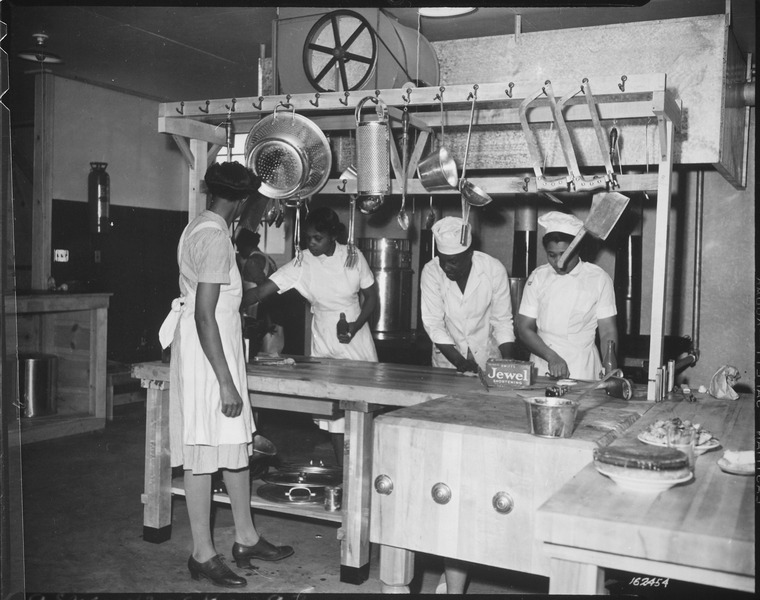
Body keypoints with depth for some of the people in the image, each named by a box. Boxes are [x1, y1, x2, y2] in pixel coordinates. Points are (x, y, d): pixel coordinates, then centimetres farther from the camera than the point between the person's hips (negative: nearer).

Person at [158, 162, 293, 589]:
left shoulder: (199, 228, 12)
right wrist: (226, 382, -23)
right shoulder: (216, 238, -19)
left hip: (216, 347, 10)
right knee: (206, 453, 0)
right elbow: (204, 315, -24)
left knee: (236, 445, 15)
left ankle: (246, 538, 27)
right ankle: (204, 555, 13)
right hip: (210, 353, -10)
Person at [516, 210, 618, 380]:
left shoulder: (599, 279, 1)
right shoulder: (538, 277, 4)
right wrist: (551, 357, -13)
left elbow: (608, 331, 1)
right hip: (543, 365, 1)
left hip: (583, 370, -1)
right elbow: (525, 329, 3)